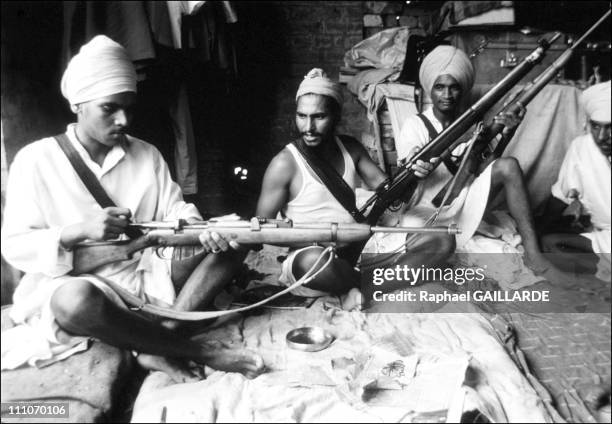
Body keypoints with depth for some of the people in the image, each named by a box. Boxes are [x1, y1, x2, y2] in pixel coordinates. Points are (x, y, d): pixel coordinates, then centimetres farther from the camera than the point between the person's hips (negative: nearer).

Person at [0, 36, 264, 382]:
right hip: (72, 287, -4)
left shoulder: (148, 155, 9)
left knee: (231, 243, -9)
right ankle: (198, 351, -21)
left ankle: (160, 349, -22)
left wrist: (201, 230, -21)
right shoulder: (36, 160, -4)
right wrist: (78, 230, -24)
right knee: (76, 301, -40)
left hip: (145, 276, 5)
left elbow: (174, 209, 2)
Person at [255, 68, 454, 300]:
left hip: (359, 248, 5)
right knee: (315, 261, -43)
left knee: (442, 242, -6)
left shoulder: (350, 148, 6)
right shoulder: (284, 164, -11)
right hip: (310, 254, -5)